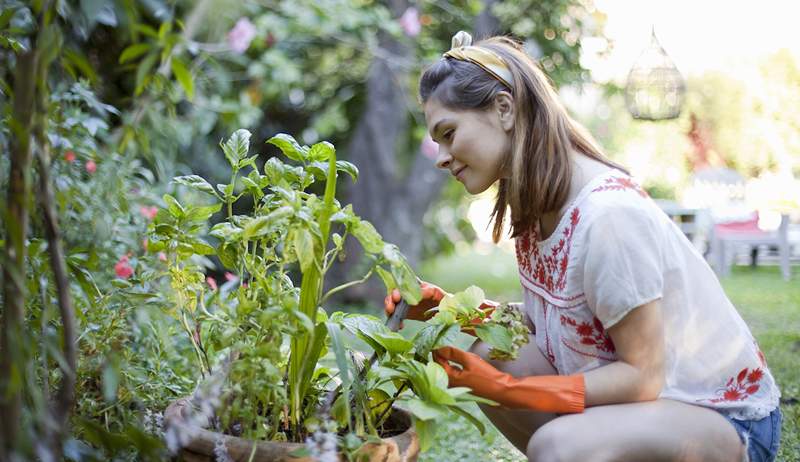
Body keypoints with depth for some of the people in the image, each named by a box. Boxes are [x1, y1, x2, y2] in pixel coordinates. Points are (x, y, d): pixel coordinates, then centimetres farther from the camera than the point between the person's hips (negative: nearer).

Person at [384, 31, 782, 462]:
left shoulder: (609, 212, -27)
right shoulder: (533, 204, -1)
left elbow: (642, 377, -24)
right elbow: (544, 317, 6)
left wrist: (502, 388, -28)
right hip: (634, 391, 8)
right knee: (478, 355, -6)